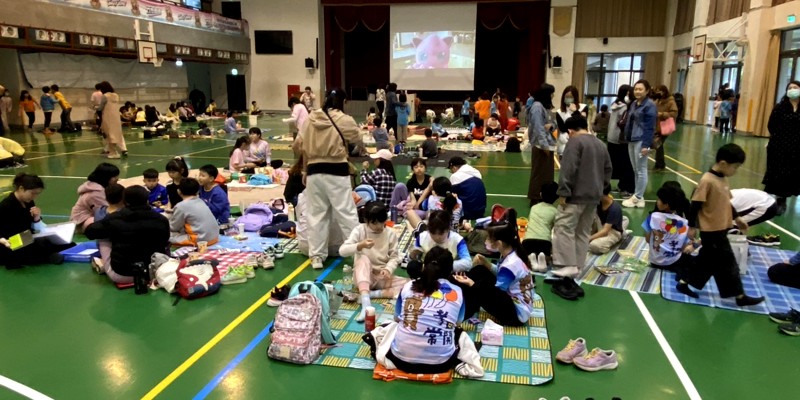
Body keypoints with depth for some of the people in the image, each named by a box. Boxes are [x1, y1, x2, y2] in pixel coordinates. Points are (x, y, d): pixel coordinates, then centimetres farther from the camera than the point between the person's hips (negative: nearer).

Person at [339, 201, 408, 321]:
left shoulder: (391, 233, -3)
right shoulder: (360, 230, -9)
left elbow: (394, 257, -1)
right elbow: (342, 251, -17)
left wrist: (388, 269, -22)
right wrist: (360, 246, -34)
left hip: (382, 277, 2)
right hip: (363, 276, -2)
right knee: (363, 259, -35)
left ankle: (371, 294, -26)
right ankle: (366, 302, -50)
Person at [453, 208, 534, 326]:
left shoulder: (510, 264, -27)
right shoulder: (511, 253, -3)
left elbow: (493, 295, -20)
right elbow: (501, 274, 15)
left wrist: (471, 283, -15)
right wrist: (486, 263, -1)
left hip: (517, 313, -10)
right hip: (511, 300, 10)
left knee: (480, 288, -30)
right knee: (479, 271, 6)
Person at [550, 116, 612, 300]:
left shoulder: (575, 141, -9)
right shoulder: (600, 144, 17)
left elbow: (569, 169, -18)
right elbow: (608, 170, 20)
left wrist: (563, 192, -17)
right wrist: (602, 190, 25)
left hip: (577, 194, -9)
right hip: (594, 195, 9)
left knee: (564, 229, -7)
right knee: (583, 233, 12)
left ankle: (567, 269, -13)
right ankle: (575, 270, 18)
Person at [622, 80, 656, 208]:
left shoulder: (650, 105, -8)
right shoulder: (633, 104, 16)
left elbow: (650, 127, -13)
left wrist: (646, 145, -18)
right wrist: (627, 138, 11)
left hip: (641, 141, -8)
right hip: (631, 140, 8)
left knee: (641, 170, -2)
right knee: (635, 170, 12)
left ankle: (638, 197, 4)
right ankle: (637, 195, 20)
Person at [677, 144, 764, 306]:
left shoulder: (722, 179, 7)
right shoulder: (707, 181, -21)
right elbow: (695, 205, -19)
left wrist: (736, 218, 26)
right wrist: (692, 226, -16)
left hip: (720, 229, 9)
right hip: (711, 231, -9)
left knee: (708, 261, 16)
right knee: (726, 262, 2)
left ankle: (684, 283, 26)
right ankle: (739, 296, 15)